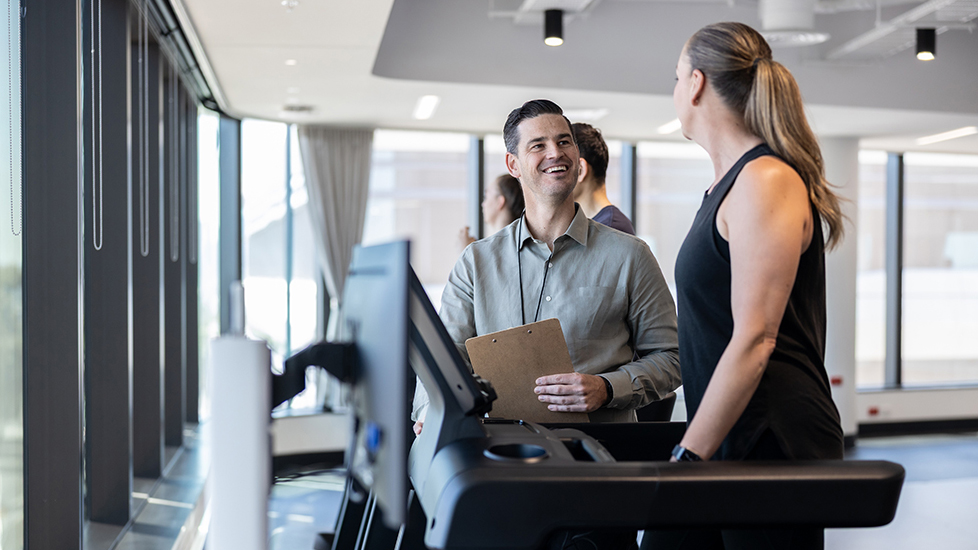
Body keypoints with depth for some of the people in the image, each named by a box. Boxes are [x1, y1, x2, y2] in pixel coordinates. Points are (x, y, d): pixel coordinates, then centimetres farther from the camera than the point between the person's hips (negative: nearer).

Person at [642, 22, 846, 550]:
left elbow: (754, 340, -21)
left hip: (774, 441, -9)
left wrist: (688, 456, -19)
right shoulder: (727, 184, 16)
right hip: (729, 440, 9)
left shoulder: (767, 180, -14)